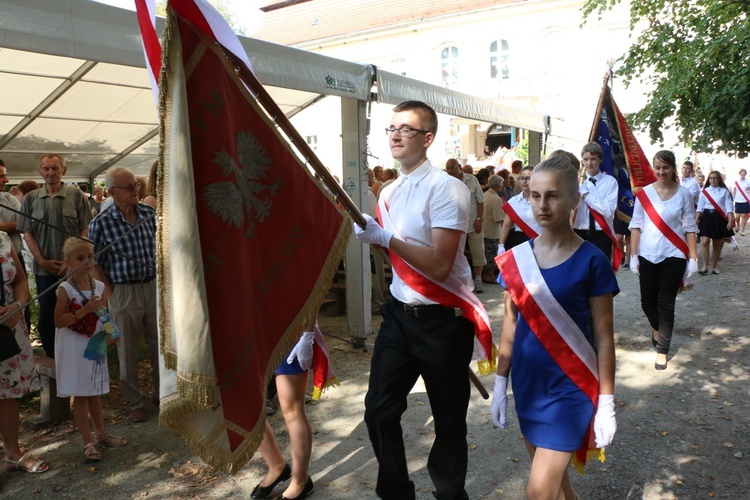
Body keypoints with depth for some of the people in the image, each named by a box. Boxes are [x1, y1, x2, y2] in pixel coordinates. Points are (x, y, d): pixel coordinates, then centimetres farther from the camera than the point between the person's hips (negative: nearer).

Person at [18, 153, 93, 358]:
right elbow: (27, 233, 5)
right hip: (44, 269, 2)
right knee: (47, 316, 10)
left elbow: (86, 230, -3)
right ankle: (52, 359, 23)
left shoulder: (77, 196, 0)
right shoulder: (31, 199, 6)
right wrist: (43, 261, -6)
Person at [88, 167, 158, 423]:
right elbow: (95, 262, -1)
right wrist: (110, 292, -5)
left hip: (153, 286, 3)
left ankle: (162, 393, 30)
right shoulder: (101, 223, -8)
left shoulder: (149, 213, 2)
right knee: (127, 351, 8)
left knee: (160, 344, 12)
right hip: (124, 291, -3)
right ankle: (134, 402, 23)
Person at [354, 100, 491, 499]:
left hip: (443, 321, -6)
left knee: (449, 421, 11)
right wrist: (366, 232, -1)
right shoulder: (389, 193, 8)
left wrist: (385, 237, -22)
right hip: (399, 315, 7)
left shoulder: (447, 189, -15)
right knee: (379, 411, 9)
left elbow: (439, 265, -23)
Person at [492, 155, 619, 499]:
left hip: (570, 386, -4)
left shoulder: (591, 262, -11)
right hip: (528, 382, 4)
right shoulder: (516, 259, 0)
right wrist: (500, 385, 9)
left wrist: (606, 403, -6)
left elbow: (603, 337, -7)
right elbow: (510, 326, 6)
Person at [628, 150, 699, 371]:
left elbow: (690, 227, 1)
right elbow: (636, 225, 2)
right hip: (648, 256, 1)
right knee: (647, 302, 8)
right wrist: (633, 255, -2)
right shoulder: (644, 193, 0)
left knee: (667, 304, 0)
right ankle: (657, 328, 40)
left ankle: (662, 349, 15)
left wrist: (693, 258, -2)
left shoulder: (683, 194, 0)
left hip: (673, 257, -1)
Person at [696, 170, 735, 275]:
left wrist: (730, 220, -12)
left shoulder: (724, 191, 0)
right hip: (706, 217, 0)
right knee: (704, 242, -11)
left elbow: (729, 207, -3)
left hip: (719, 219, 0)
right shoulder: (704, 191, 4)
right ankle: (705, 267, -4)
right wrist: (696, 221, 1)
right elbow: (700, 207, 6)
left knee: (717, 244, 7)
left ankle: (713, 267, 18)